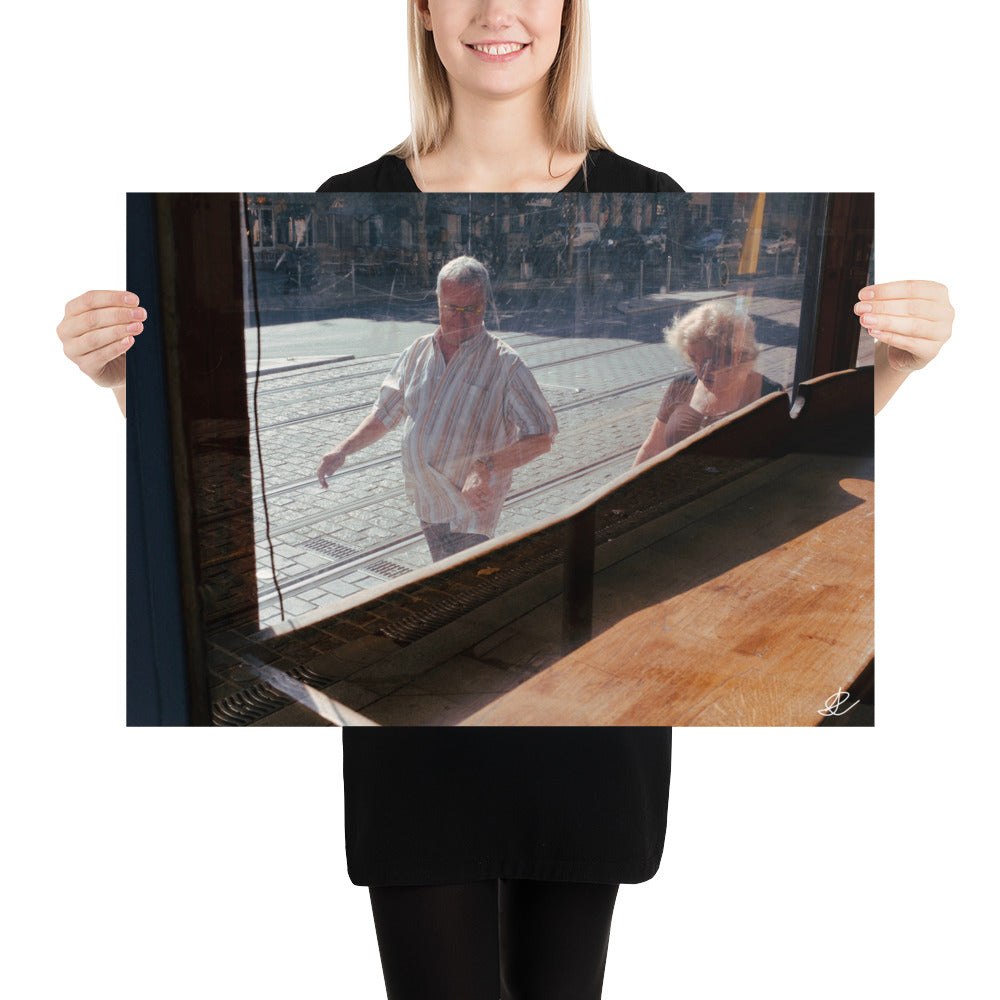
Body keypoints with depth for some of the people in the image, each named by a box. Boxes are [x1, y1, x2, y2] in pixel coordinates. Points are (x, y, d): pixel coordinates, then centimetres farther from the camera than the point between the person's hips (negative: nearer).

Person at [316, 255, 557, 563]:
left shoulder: (504, 364, -10)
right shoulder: (417, 353, 6)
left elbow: (542, 436, -15)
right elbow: (384, 415, 16)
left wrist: (488, 466, -27)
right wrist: (343, 450, 1)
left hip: (471, 503, -5)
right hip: (425, 502, 6)